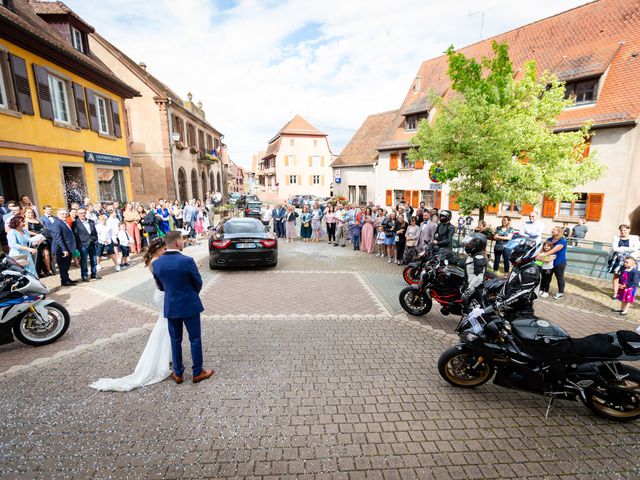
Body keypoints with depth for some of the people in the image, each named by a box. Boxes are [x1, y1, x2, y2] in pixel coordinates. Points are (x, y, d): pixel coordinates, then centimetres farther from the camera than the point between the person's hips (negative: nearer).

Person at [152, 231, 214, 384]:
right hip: (190, 305, -4)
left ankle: (178, 373, 28)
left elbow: (161, 286, 7)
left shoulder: (156, 263, -6)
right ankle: (198, 372, 21)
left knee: (175, 340, 17)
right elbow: (198, 283, -9)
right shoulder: (187, 261, -21)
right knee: (195, 339, 10)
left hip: (170, 307, 4)